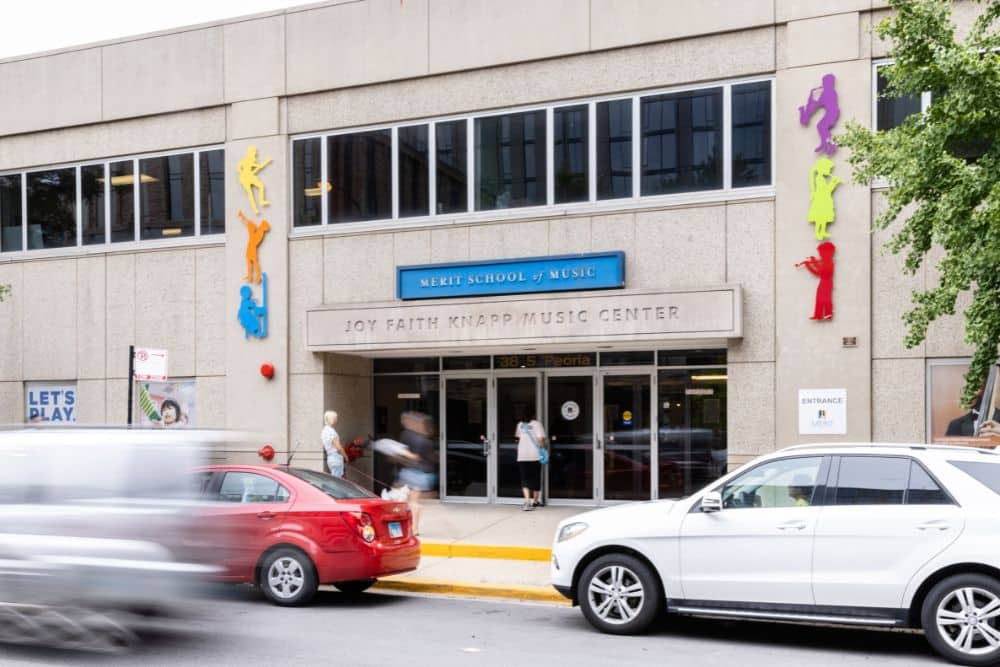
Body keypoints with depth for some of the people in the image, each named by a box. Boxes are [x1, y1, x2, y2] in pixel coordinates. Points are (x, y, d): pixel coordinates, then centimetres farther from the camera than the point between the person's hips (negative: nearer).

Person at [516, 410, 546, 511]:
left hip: (522, 456, 2)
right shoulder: (536, 424, -5)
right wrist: (542, 449, -1)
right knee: (535, 479, 13)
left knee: (525, 480, 1)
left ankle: (527, 501, -19)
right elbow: (540, 439, -15)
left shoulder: (520, 425, 7)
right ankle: (535, 501, 25)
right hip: (535, 455, -2)